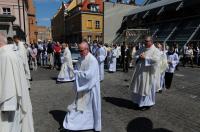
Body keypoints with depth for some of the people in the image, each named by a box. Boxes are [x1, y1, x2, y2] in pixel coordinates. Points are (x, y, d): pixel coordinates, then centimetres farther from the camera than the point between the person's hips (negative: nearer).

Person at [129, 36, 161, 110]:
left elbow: (156, 59, -23)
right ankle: (140, 101, 34)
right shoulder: (142, 49, 11)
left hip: (148, 72, -6)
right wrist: (139, 57, -10)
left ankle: (147, 104, 18)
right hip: (140, 71, 7)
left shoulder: (155, 50, -8)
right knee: (139, 86, 15)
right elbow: (135, 55, 12)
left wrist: (145, 58, -22)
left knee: (147, 88, 2)